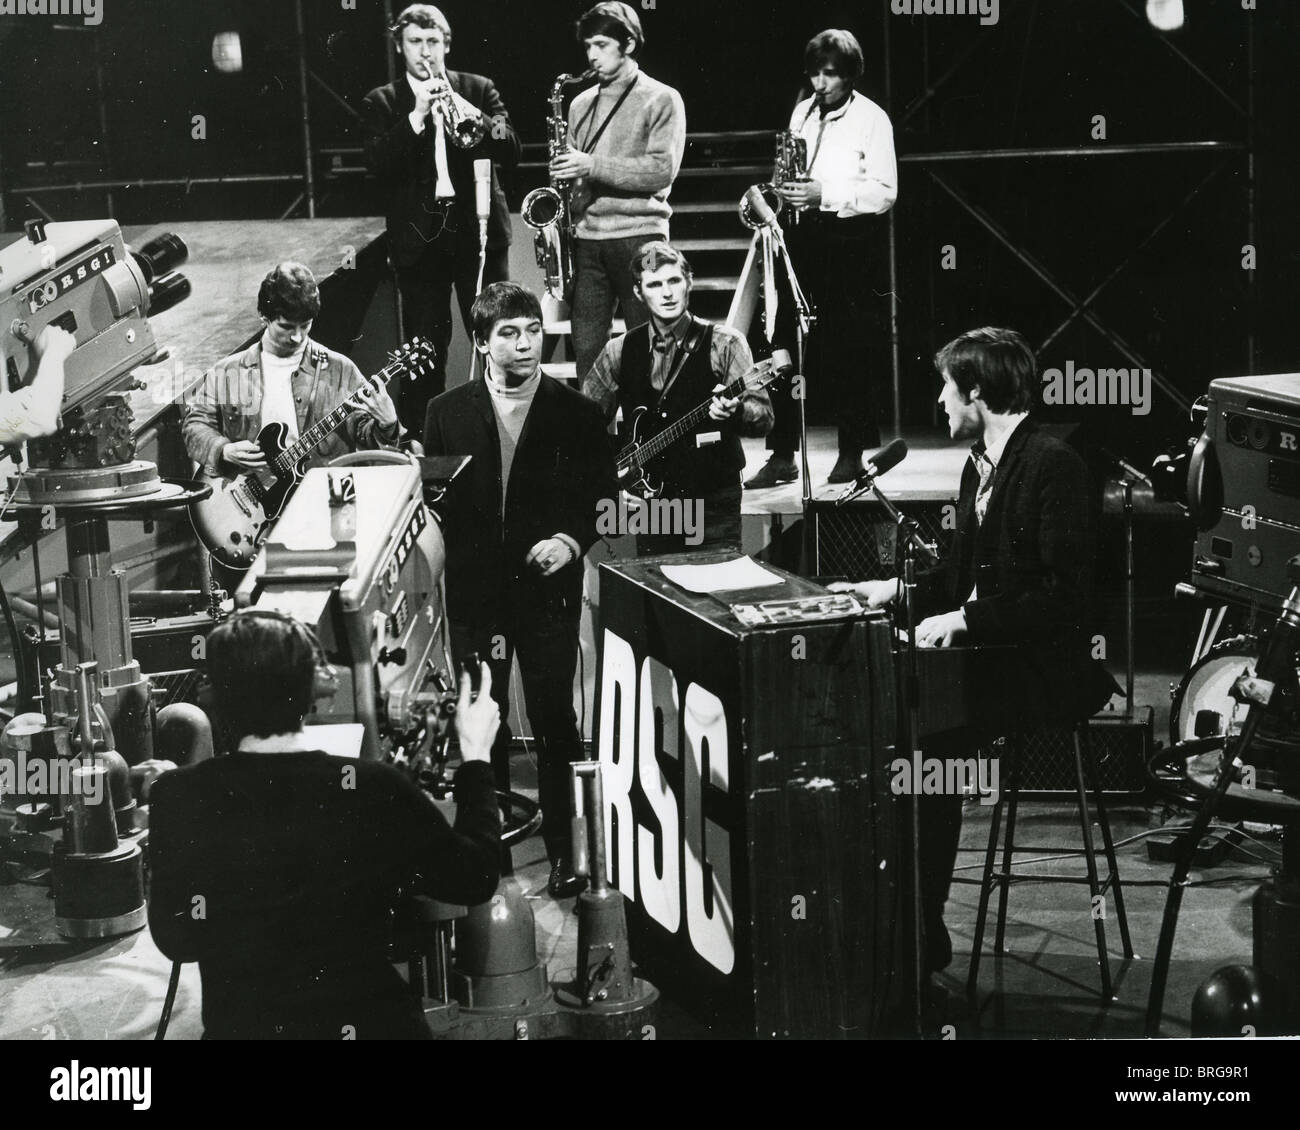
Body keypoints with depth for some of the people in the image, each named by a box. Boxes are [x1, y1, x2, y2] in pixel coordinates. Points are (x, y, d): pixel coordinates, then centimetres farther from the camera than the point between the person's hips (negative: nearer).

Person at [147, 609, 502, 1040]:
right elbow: (475, 879, -2)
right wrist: (475, 758, 9)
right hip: (372, 1024, 0)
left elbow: (175, 940, -3)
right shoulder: (375, 790, -15)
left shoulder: (180, 798, -14)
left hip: (242, 1027, 0)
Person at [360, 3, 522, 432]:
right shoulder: (381, 103, 6)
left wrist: (470, 113, -18)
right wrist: (416, 116, -19)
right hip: (418, 239, -1)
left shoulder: (479, 90, 9)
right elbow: (378, 164, -9)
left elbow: (511, 151, -2)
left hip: (478, 231, 1)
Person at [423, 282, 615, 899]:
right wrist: (448, 578, -2)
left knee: (554, 721, 0)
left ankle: (563, 849, 10)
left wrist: (571, 539, -12)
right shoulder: (447, 412, 4)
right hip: (473, 590, 1)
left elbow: (603, 498, 6)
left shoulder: (577, 413, 2)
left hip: (547, 589, -1)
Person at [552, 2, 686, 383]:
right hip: (586, 237, 5)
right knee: (586, 350, 2)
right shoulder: (582, 104, 16)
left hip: (638, 237, -5)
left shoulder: (662, 100, 0)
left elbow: (662, 170, -12)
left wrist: (592, 166, -17)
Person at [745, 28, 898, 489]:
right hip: (802, 235, 5)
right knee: (787, 344, 0)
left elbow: (884, 193, -10)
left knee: (849, 350, -1)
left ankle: (852, 454, 10)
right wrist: (784, 195, 5)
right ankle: (781, 456, 4)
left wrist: (824, 195, -19)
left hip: (852, 241, -5)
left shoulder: (872, 119, -4)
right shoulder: (802, 113, 13)